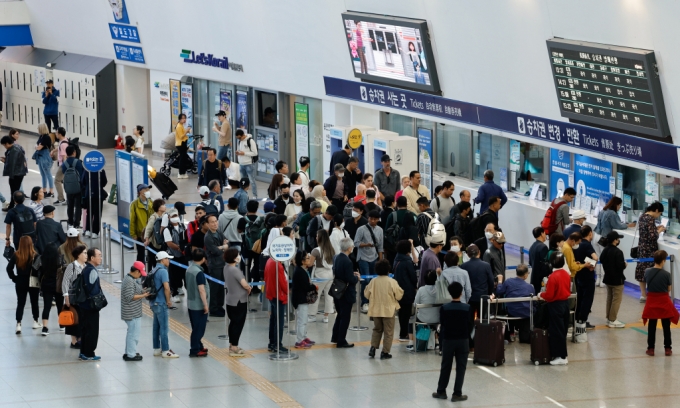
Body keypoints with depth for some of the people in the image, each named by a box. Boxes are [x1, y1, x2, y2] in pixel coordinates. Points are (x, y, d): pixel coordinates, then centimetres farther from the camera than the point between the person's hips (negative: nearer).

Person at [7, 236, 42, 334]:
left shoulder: (16, 255, -9)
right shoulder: (35, 256, -14)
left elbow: (9, 268, -10)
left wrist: (14, 278, 2)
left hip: (20, 283, 1)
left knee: (20, 303, 6)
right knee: (34, 302, 17)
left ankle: (18, 324, -5)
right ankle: (36, 322, 28)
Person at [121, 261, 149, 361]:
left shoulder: (130, 278, 11)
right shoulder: (129, 281, -21)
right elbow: (130, 297, -25)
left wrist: (143, 291, 9)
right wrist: (143, 296, -19)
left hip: (132, 312, 11)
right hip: (132, 313, -11)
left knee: (131, 333, 21)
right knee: (134, 333, -3)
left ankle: (128, 352, 30)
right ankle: (131, 355, 4)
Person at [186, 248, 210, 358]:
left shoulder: (189, 269, 4)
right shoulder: (199, 272, -21)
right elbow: (201, 290, -22)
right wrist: (205, 305, -17)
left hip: (191, 304, 8)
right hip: (199, 305, -8)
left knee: (197, 327, 19)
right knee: (198, 328, 0)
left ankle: (198, 347, 29)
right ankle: (194, 351, 4)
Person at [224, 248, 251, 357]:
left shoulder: (227, 267, 3)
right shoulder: (235, 270, -23)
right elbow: (244, 284, -25)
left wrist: (246, 287, 5)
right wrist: (249, 288, -2)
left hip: (230, 300, 9)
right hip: (239, 301, -9)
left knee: (233, 322, 19)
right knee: (238, 324, -1)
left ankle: (232, 344, 29)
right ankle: (234, 348, 1)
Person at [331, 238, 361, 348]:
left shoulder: (336, 258, 1)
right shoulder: (347, 261, -25)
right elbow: (351, 280, -25)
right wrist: (357, 277, -4)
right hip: (347, 293, -8)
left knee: (340, 315, 24)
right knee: (345, 317, 3)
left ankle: (335, 337, 33)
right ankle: (341, 341, 10)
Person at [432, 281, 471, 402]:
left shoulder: (444, 308, -9)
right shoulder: (467, 308, -9)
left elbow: (442, 326, -3)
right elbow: (470, 326, -1)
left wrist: (441, 342, 8)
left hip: (448, 341, 1)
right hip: (463, 341, -1)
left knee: (446, 367, 12)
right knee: (461, 367, 6)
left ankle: (441, 391, 19)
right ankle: (457, 394, 6)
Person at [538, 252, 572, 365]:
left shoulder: (553, 277, -20)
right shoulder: (567, 275, 3)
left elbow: (549, 295, -18)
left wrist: (541, 295, -1)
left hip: (555, 306, -8)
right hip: (565, 304, 8)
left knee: (556, 332, -1)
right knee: (562, 330, 15)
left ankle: (560, 357, 1)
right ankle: (562, 355, 20)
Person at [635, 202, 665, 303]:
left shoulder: (642, 217, 7)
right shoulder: (650, 219, -20)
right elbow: (652, 236, -22)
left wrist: (656, 228, 13)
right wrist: (659, 230, -6)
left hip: (641, 247, 9)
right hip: (649, 249, -9)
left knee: (641, 270, 12)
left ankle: (643, 294, 19)